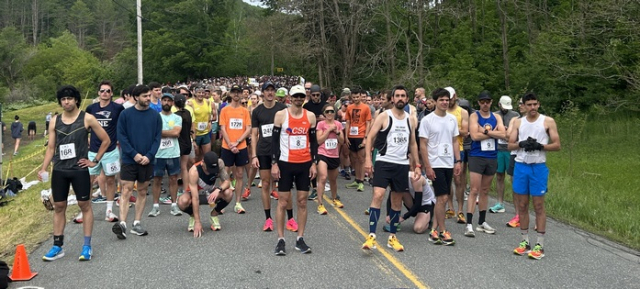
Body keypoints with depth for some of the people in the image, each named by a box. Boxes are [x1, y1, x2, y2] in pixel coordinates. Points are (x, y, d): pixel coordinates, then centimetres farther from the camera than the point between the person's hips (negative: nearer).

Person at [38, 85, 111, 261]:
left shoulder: (87, 119, -4)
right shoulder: (55, 121, 7)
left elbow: (106, 140, 0)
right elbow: (51, 147, 8)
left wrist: (95, 161, -2)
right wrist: (44, 168, -3)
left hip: (79, 169, -4)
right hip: (59, 170, 4)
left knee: (85, 206, 2)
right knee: (58, 207, 8)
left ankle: (87, 246, 8)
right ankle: (58, 246, 17)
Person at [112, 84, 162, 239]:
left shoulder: (155, 115, 3)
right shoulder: (125, 114, -3)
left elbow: (157, 138, 1)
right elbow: (121, 137, -6)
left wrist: (149, 156, -12)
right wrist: (134, 154, -14)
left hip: (147, 161, 3)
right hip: (129, 160, -3)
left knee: (142, 192, 8)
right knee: (126, 191, -5)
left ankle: (137, 224, 15)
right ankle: (122, 223, -8)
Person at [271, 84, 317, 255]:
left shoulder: (310, 116, 5)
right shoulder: (281, 115, -3)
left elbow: (313, 141, 9)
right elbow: (274, 140, -2)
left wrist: (313, 163, 2)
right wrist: (274, 164, -7)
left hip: (305, 164, 3)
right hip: (285, 163, -2)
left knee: (302, 202, 6)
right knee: (282, 202, 1)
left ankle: (300, 239, 13)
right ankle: (280, 240, 8)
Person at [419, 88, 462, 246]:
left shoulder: (452, 119, 9)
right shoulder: (427, 120, -7)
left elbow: (455, 142, 14)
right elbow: (423, 145, -7)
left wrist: (457, 161, 6)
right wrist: (428, 167, -12)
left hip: (449, 164, 6)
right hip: (435, 164, -6)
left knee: (442, 198, 8)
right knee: (442, 198, -9)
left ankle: (434, 230, 16)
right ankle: (443, 232, 2)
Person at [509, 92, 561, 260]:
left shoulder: (548, 122, 0)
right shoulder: (518, 122, 9)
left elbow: (557, 145, -3)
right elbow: (510, 145, 6)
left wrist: (539, 146, -18)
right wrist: (522, 144, -14)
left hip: (539, 167, -3)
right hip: (520, 166, 3)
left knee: (539, 206, -1)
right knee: (522, 205, 7)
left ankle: (540, 246, 4)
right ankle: (524, 242, 17)